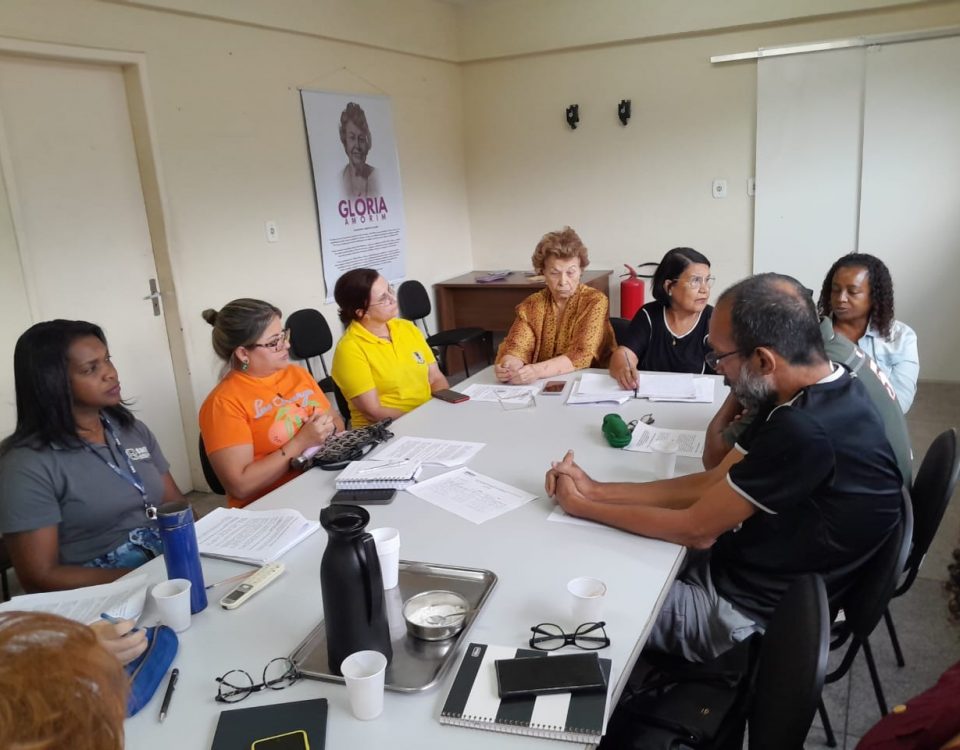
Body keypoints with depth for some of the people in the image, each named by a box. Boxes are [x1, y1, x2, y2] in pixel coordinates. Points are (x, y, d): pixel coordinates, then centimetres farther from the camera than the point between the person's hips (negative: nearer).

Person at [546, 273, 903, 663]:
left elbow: (696, 530, -22)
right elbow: (712, 483, 1)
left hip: (750, 613, -8)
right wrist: (597, 490, -4)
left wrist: (582, 507, -10)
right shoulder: (818, 393, -3)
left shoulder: (806, 430, -33)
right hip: (742, 566, 8)